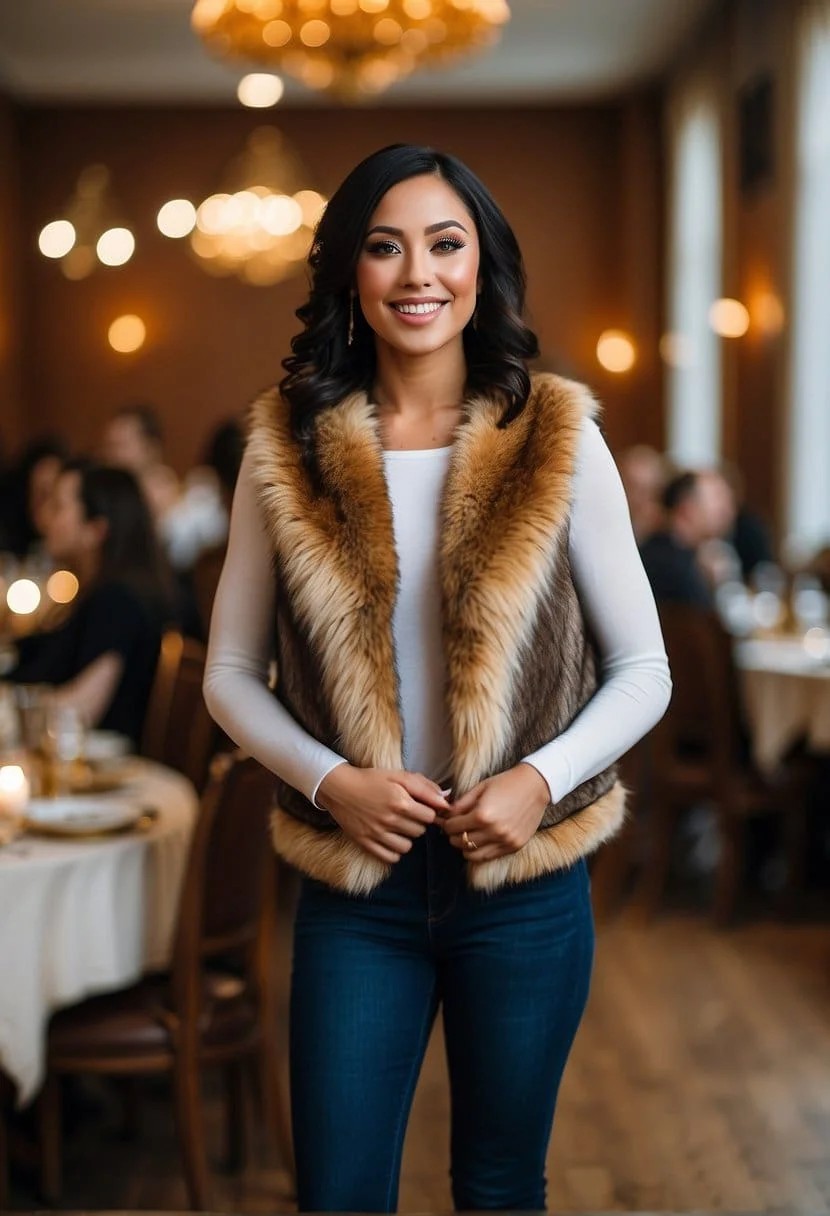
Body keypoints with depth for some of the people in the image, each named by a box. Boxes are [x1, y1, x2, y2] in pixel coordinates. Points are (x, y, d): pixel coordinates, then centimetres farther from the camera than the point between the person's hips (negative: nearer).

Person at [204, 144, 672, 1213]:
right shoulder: (286, 449, -2)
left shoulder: (560, 442, -4)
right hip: (354, 883, 0)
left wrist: (541, 777, -15)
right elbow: (230, 673, 4)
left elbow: (642, 670, 1)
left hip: (525, 878, 0)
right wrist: (331, 780, -12)